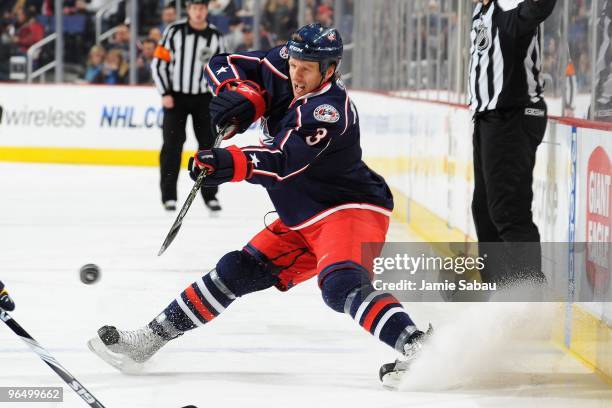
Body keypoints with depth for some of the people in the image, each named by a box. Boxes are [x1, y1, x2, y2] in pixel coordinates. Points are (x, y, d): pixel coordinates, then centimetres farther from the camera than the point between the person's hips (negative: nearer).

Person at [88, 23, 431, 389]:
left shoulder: (329, 109, -26)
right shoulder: (281, 66, -2)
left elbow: (282, 161, -36)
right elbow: (225, 66, 6)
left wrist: (230, 163, -50)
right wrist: (241, 96, -15)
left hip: (351, 209, -8)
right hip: (303, 220, 8)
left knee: (342, 284, -34)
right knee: (236, 272, 9)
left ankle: (417, 345, -49)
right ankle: (150, 338, 15)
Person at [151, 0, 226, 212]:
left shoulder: (215, 36, 1)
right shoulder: (174, 31, -7)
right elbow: (158, 63, -5)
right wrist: (165, 93, -11)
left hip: (204, 97, 2)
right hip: (176, 96, -2)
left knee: (209, 145, 3)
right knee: (172, 145, -4)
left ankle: (210, 194, 13)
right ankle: (169, 195, 1)